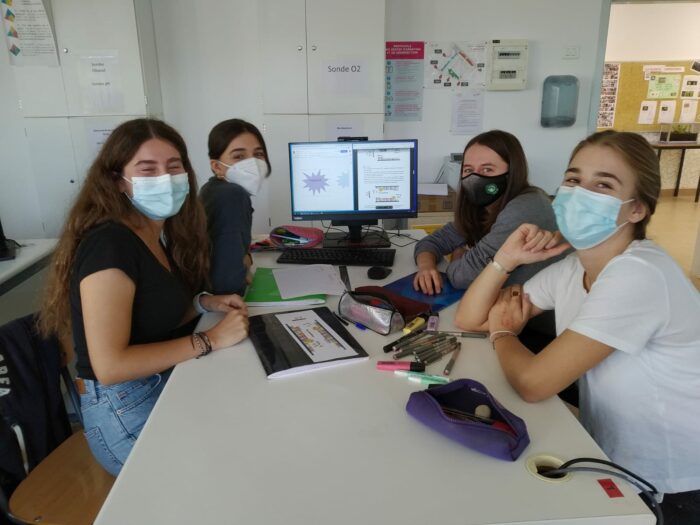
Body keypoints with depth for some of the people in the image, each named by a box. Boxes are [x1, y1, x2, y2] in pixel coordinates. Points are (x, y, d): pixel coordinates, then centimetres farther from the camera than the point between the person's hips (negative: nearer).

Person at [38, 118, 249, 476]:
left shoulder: (161, 233, 5)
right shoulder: (109, 245, -23)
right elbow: (110, 366, -27)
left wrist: (203, 303, -1)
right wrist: (209, 340, -22)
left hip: (170, 383, 8)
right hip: (126, 409, -8)